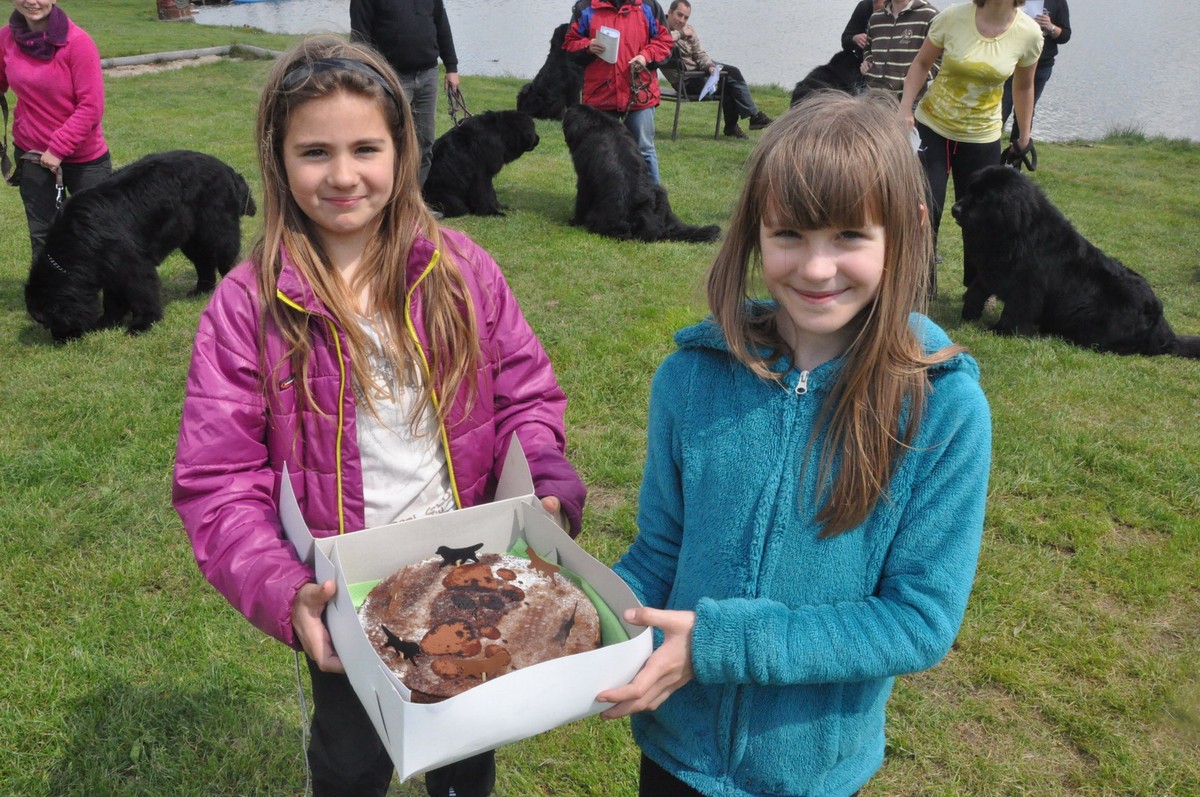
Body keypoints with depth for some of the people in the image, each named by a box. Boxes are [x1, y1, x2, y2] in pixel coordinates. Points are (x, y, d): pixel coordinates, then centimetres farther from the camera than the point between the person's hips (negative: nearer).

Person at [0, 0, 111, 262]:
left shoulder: (78, 42, -17)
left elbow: (91, 106, -18)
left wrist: (58, 148, -18)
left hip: (84, 156, -4)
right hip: (30, 154, 4)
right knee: (41, 232, 11)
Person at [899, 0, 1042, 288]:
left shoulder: (1029, 32, -11)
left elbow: (1023, 87, 5)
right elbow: (922, 63, -2)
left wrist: (1024, 136, 12)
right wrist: (905, 109, -12)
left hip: (982, 137, 2)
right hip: (931, 126, -1)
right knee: (925, 210, -6)